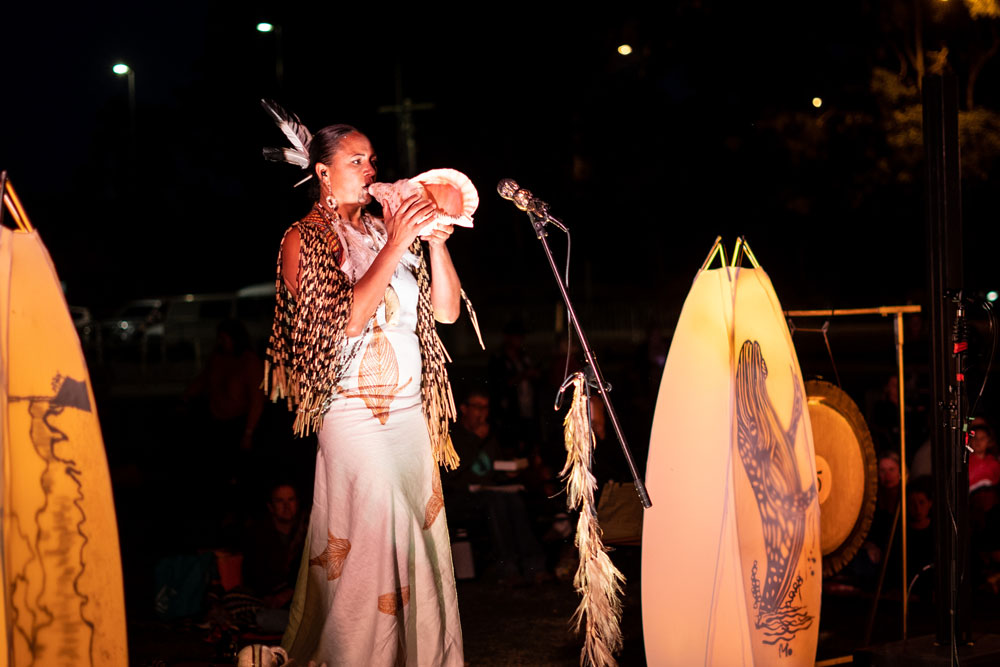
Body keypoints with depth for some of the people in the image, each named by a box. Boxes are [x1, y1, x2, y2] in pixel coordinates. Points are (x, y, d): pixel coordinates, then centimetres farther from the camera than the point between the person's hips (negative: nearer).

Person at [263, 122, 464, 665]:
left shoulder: (383, 229, 15)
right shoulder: (305, 239, -1)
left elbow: (445, 309, 12)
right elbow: (346, 319, -16)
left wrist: (435, 240, -1)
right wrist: (396, 246, -16)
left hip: (411, 409, 6)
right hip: (356, 412, -6)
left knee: (420, 534, 4)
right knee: (371, 542, -10)